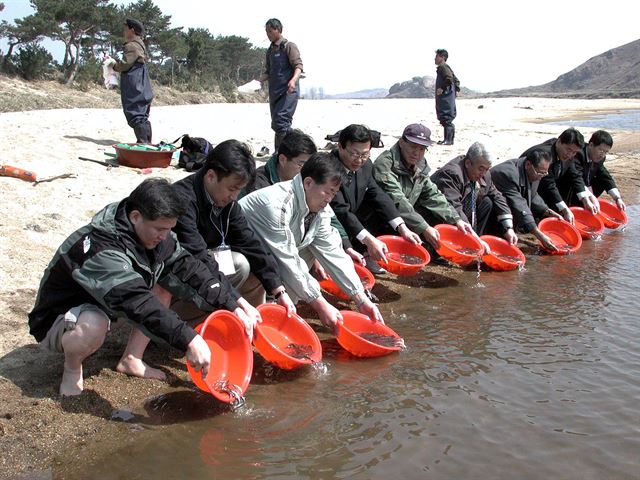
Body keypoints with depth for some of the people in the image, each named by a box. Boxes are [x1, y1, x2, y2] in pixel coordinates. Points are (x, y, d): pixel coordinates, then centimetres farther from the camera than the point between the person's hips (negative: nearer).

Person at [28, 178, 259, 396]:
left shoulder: (153, 233, -11)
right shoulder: (100, 250, -36)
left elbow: (187, 268, -10)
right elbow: (136, 302, -45)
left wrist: (235, 305, -18)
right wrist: (188, 341, -51)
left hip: (102, 306, 8)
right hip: (57, 320, -8)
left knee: (165, 280, -4)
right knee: (93, 326, -42)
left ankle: (131, 360, 2)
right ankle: (72, 369, -7)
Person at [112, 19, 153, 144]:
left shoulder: (131, 46, -12)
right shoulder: (140, 44, 20)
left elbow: (125, 64, -18)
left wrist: (114, 65, 3)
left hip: (134, 88, -10)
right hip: (143, 87, 10)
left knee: (136, 116, -13)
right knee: (143, 117, 13)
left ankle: (142, 141, -19)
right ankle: (147, 142, 16)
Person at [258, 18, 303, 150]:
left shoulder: (289, 46, -3)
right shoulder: (270, 50, 19)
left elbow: (298, 66, -11)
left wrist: (293, 80, -29)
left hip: (288, 91, -8)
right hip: (274, 92, 8)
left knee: (280, 122, -18)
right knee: (276, 124, 8)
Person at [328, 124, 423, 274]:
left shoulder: (366, 165, -4)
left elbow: (377, 195, -4)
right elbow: (340, 210, -33)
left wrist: (402, 228, -15)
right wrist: (368, 240, -41)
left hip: (352, 220, 8)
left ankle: (366, 255, -4)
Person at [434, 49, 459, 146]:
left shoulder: (443, 67, -11)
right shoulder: (446, 67, 21)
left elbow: (449, 78, -27)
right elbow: (455, 80, 27)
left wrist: (442, 88, -21)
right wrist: (456, 89, 19)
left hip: (446, 98, -11)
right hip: (447, 97, 11)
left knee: (446, 119, -10)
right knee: (446, 119, 13)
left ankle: (448, 140, -11)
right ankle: (448, 139, 17)